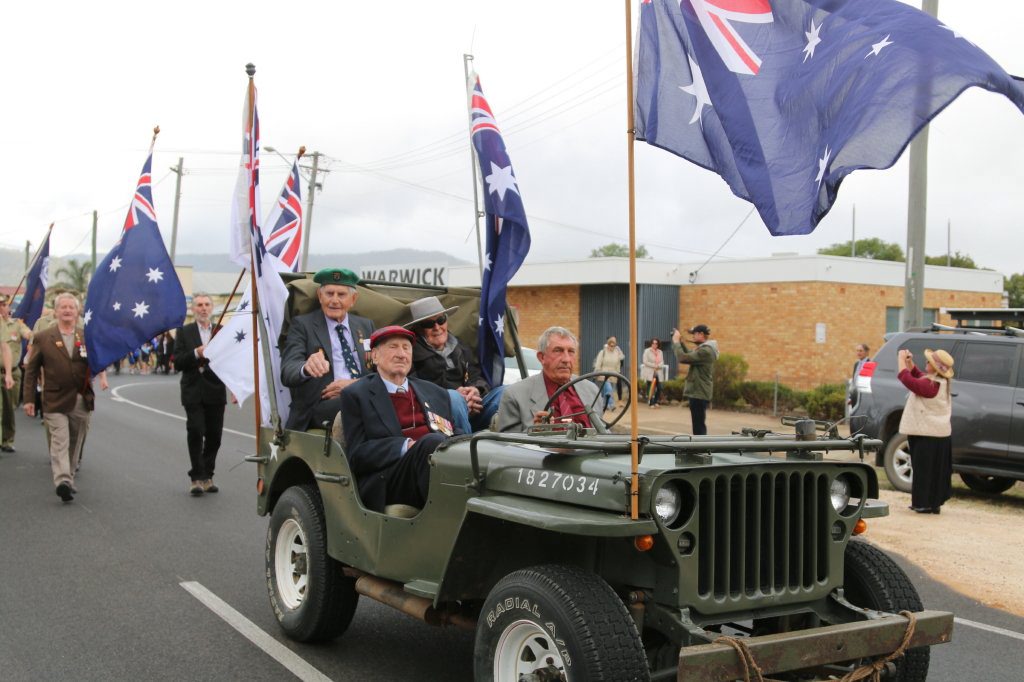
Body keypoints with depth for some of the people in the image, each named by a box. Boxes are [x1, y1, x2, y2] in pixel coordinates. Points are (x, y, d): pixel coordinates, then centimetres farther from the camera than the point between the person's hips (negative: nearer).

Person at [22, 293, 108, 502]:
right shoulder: (42, 338, 3)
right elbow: (31, 370, 5)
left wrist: (102, 375, -13)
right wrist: (28, 399, 1)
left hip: (82, 400, 3)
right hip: (55, 400, -3)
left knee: (75, 444, 11)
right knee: (60, 442, -14)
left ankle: (69, 479, 24)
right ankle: (62, 481, -25)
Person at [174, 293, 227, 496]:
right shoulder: (184, 332, 4)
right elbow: (178, 362, -4)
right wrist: (196, 354, -18)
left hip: (216, 391, 2)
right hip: (194, 392, -2)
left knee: (214, 435, 5)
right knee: (195, 432, -8)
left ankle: (207, 476, 17)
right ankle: (197, 478, -2)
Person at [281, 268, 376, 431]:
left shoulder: (365, 326, 22)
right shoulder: (302, 324, 8)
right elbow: (288, 372, -7)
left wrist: (356, 384, -5)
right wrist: (306, 368, -32)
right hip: (321, 406, -4)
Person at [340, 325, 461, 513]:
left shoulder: (435, 393, 28)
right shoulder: (356, 395, 13)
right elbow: (356, 455, 3)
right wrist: (407, 446, -13)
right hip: (386, 482, -4)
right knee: (432, 441, -34)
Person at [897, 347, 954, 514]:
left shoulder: (929, 385, -22)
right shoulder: (940, 382, 9)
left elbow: (905, 377, -22)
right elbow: (917, 374, 21)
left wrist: (902, 359, -9)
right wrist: (909, 361, 8)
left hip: (928, 437, -9)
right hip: (941, 434, 9)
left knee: (924, 470, -2)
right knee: (935, 471, 13)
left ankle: (925, 504, 2)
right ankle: (934, 503, 20)